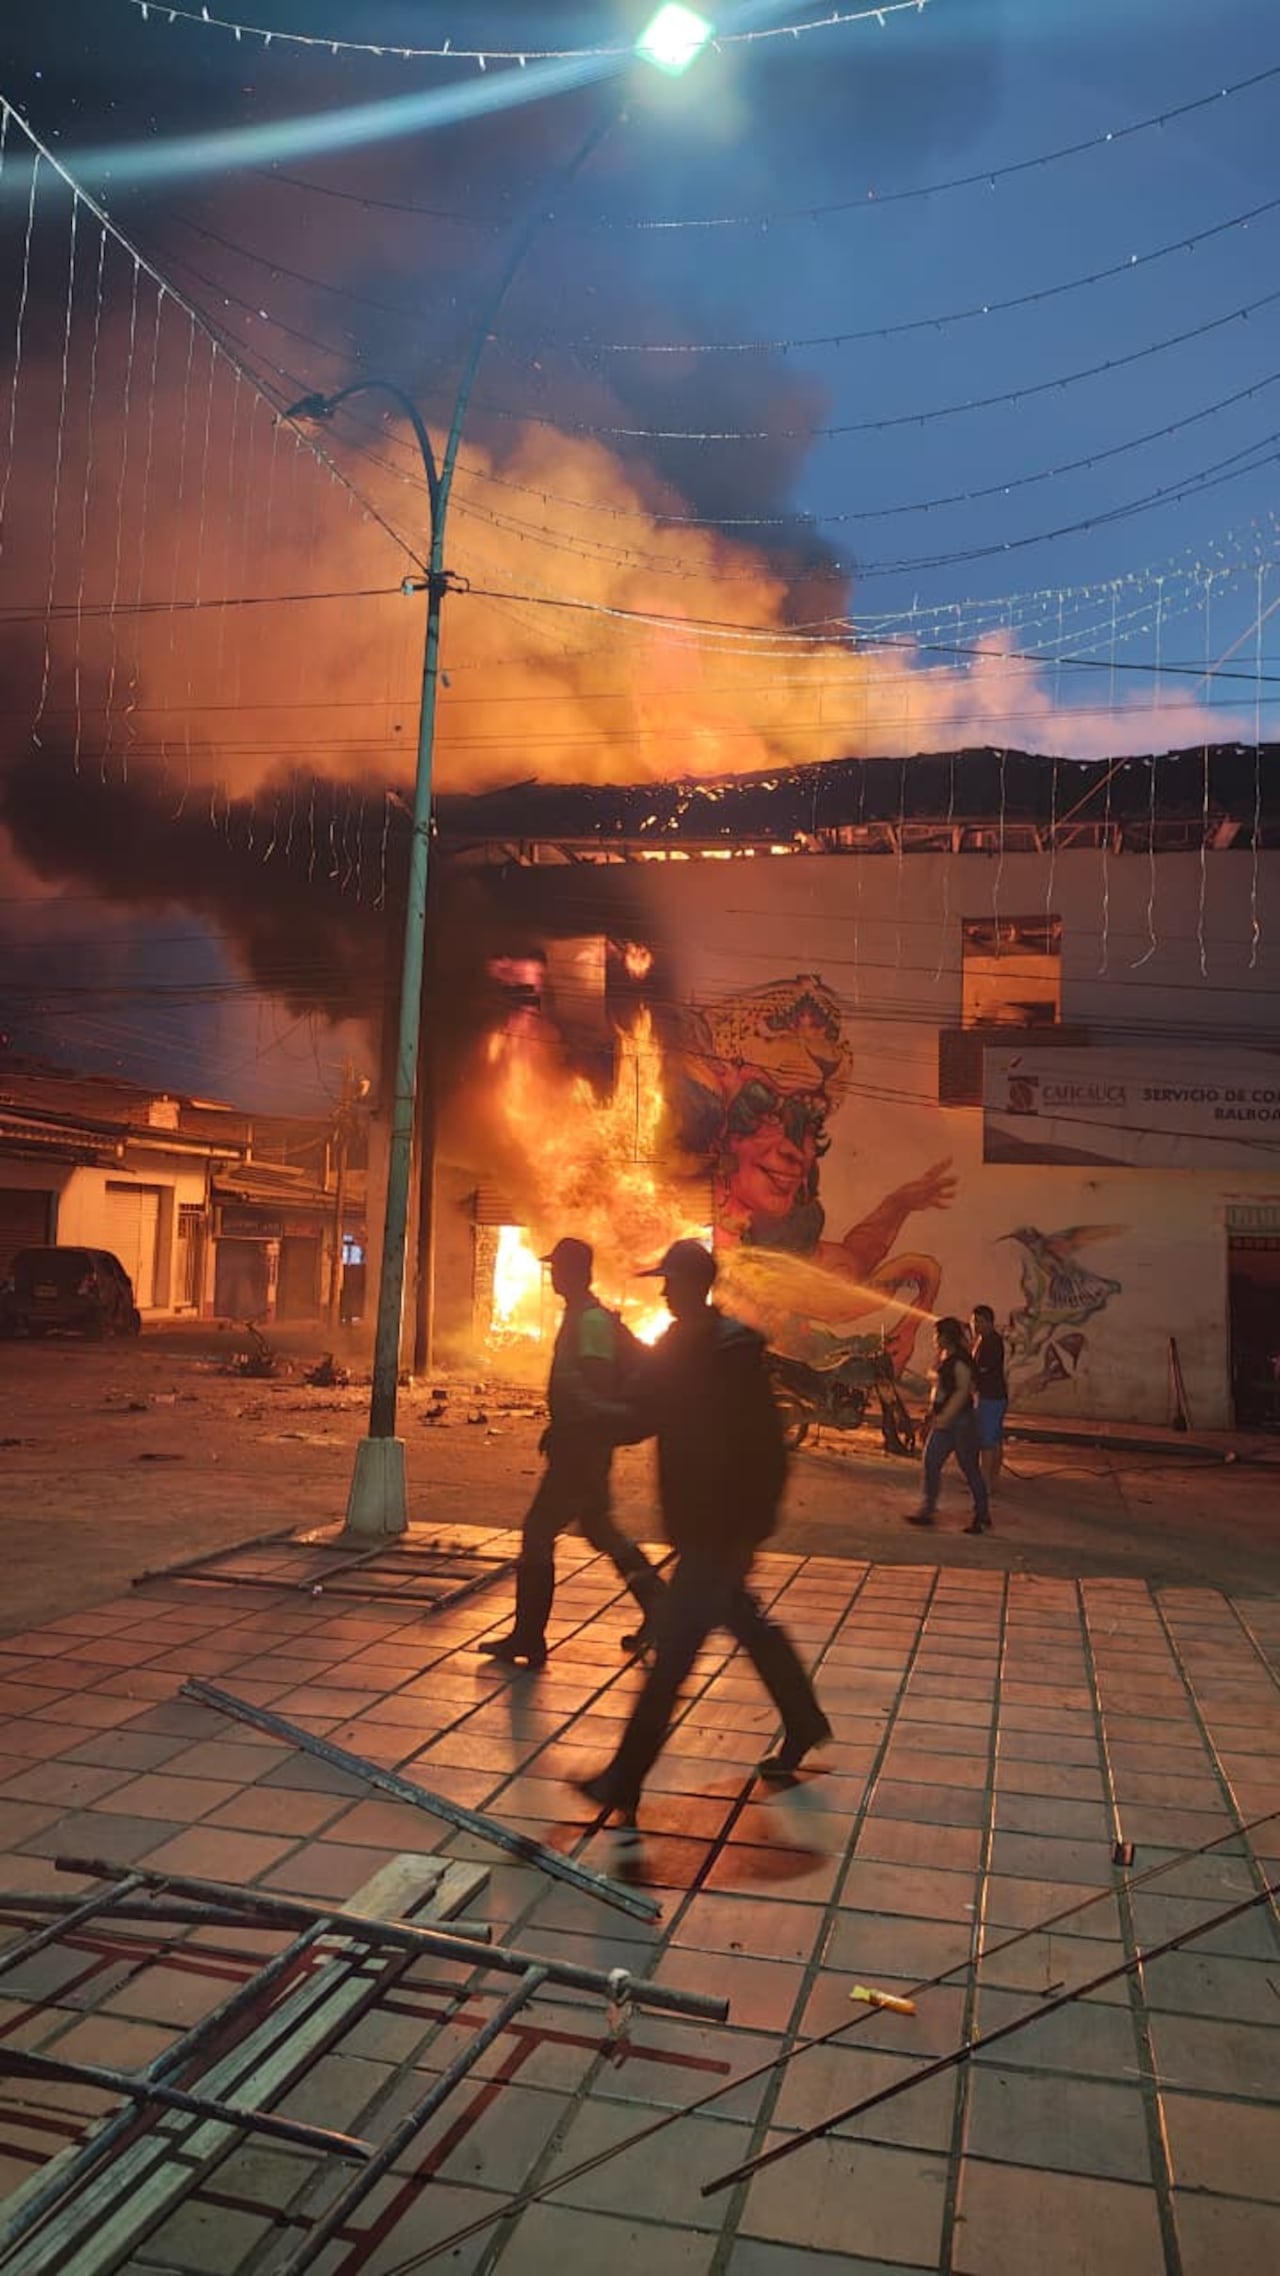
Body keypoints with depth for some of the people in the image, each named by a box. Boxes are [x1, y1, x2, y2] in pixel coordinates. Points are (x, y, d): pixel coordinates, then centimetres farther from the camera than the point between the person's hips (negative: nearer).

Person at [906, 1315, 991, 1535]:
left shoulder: (960, 1361, -17)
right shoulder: (943, 1358, 11)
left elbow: (963, 1391, -23)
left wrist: (945, 1417, -25)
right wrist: (934, 1414, 18)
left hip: (960, 1420, -9)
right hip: (943, 1420, 9)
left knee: (970, 1468, 0)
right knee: (931, 1462, 5)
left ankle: (982, 1516, 10)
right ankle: (927, 1509, 10)